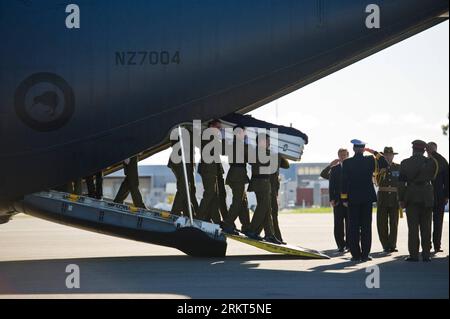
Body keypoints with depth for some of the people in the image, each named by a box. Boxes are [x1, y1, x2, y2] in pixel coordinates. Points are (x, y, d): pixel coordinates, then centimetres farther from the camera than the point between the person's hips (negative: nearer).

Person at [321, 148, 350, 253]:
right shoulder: (334, 169, 8)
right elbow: (331, 185, 4)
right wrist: (332, 199, -7)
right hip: (338, 200, 1)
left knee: (349, 224, 1)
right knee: (338, 224, 0)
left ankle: (349, 244, 7)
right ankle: (341, 245, 4)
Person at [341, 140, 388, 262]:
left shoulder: (347, 162, -4)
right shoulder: (370, 160, -2)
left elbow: (344, 181, -5)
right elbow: (384, 164, 11)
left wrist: (344, 198, -1)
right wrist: (375, 153, 9)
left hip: (353, 198, -1)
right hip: (367, 198, 1)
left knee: (353, 227, 3)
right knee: (366, 227, 3)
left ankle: (355, 254, 0)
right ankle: (365, 254, 1)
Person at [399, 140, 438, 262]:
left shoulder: (405, 163, -2)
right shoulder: (431, 162, -2)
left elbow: (401, 182, -3)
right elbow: (433, 177, 10)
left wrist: (401, 199, 2)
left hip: (411, 198, -1)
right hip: (427, 197, 1)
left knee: (413, 227, 1)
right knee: (426, 227, 5)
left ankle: (414, 254, -2)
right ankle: (426, 254, 4)